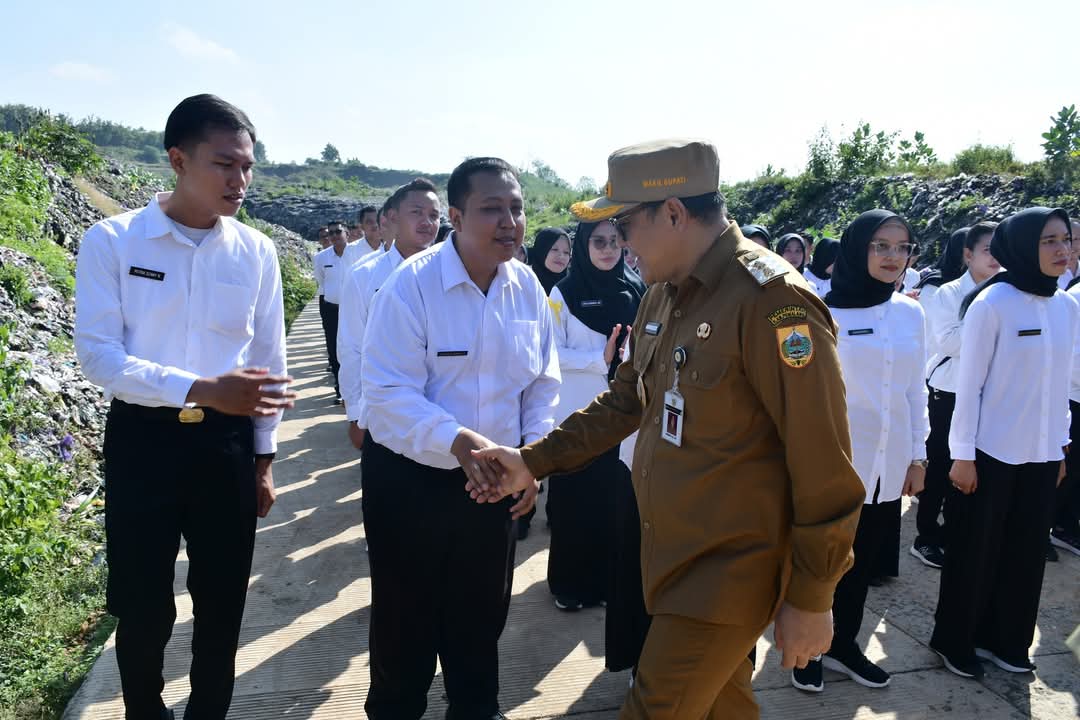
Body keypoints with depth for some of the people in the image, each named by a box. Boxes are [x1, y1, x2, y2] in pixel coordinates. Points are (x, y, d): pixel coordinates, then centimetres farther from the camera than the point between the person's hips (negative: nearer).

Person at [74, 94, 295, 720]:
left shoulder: (257, 252, -1)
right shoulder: (112, 241, -8)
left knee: (223, 604, 14)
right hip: (142, 441, -2)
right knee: (143, 608, 10)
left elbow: (269, 358, 5)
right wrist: (202, 389, -29)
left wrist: (264, 457, 7)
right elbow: (98, 355, -15)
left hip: (227, 441, 2)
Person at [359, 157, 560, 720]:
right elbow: (389, 393, -23)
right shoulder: (412, 283, -18)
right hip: (410, 478, -4)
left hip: (493, 480, 4)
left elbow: (542, 382, 4)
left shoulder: (527, 287, -3)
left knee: (482, 614, 21)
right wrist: (458, 441, -35)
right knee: (407, 618, 14)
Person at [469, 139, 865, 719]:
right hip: (669, 556, 8)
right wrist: (535, 461, 5)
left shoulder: (772, 301, -22)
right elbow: (626, 400, 13)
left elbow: (822, 468, -19)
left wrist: (810, 600, -13)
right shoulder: (663, 293, 5)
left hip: (729, 572, -7)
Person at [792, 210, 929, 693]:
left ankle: (843, 644, 35)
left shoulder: (910, 314, 5)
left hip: (887, 464, 5)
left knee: (863, 561, 17)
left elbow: (916, 390, 11)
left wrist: (917, 454, 11)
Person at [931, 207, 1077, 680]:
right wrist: (962, 453, -12)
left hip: (1041, 454, 6)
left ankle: (1003, 639, 31)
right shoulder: (991, 304, -13)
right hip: (991, 452, -5)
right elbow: (969, 384, -12)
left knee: (1025, 552, 13)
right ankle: (955, 640, 24)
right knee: (975, 551, 6)